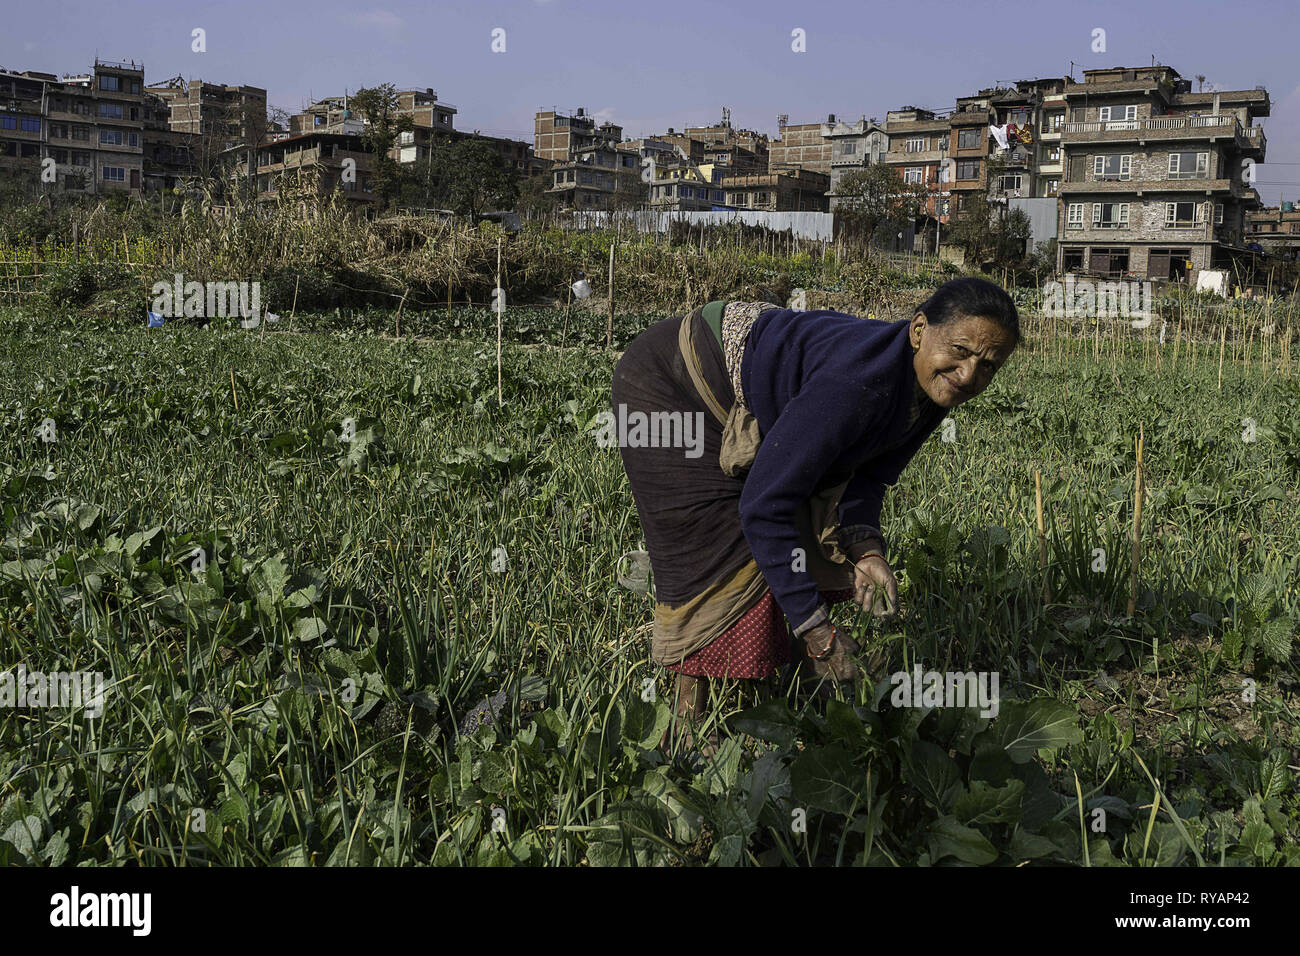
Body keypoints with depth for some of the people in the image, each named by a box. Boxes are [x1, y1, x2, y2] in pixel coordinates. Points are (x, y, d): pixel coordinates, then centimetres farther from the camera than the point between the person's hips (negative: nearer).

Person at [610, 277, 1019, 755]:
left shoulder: (931, 392, -13)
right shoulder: (858, 380, -40)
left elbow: (865, 475, 0)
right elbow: (763, 505, -37)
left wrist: (864, 547, -21)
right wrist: (816, 630, -33)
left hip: (749, 415, 9)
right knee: (721, 560, -14)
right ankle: (687, 726, 0)